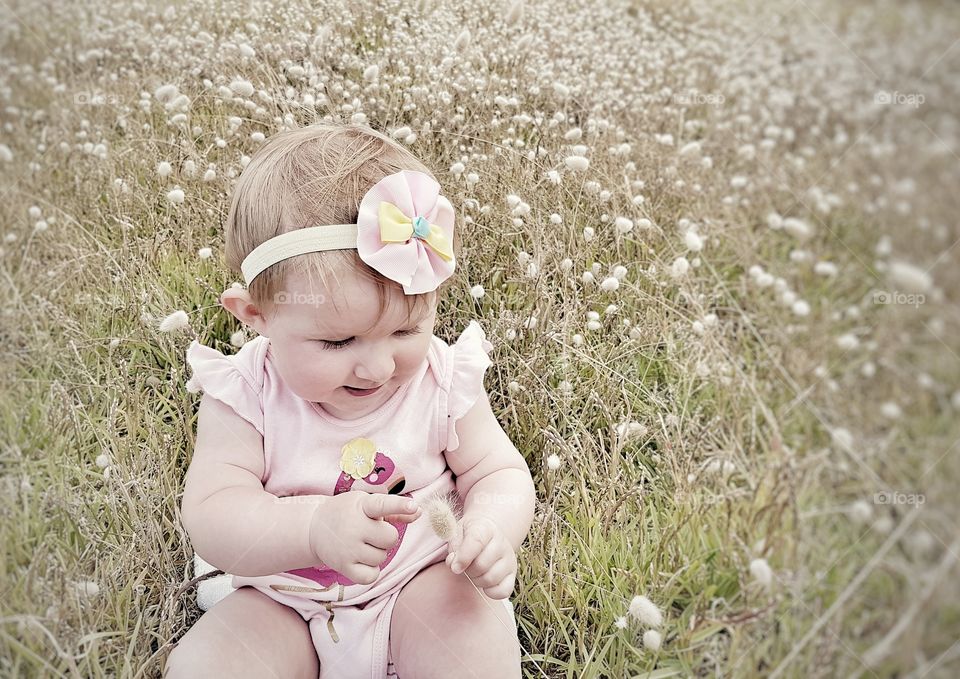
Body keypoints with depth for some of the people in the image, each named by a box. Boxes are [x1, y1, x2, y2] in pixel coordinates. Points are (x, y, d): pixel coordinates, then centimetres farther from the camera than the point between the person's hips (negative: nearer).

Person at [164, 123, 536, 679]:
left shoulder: (445, 380, -14)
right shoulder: (245, 396, -17)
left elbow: (499, 474, -6)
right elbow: (211, 514, -22)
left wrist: (491, 529, -29)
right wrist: (314, 528, -41)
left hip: (423, 580, 0)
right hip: (283, 597, 1)